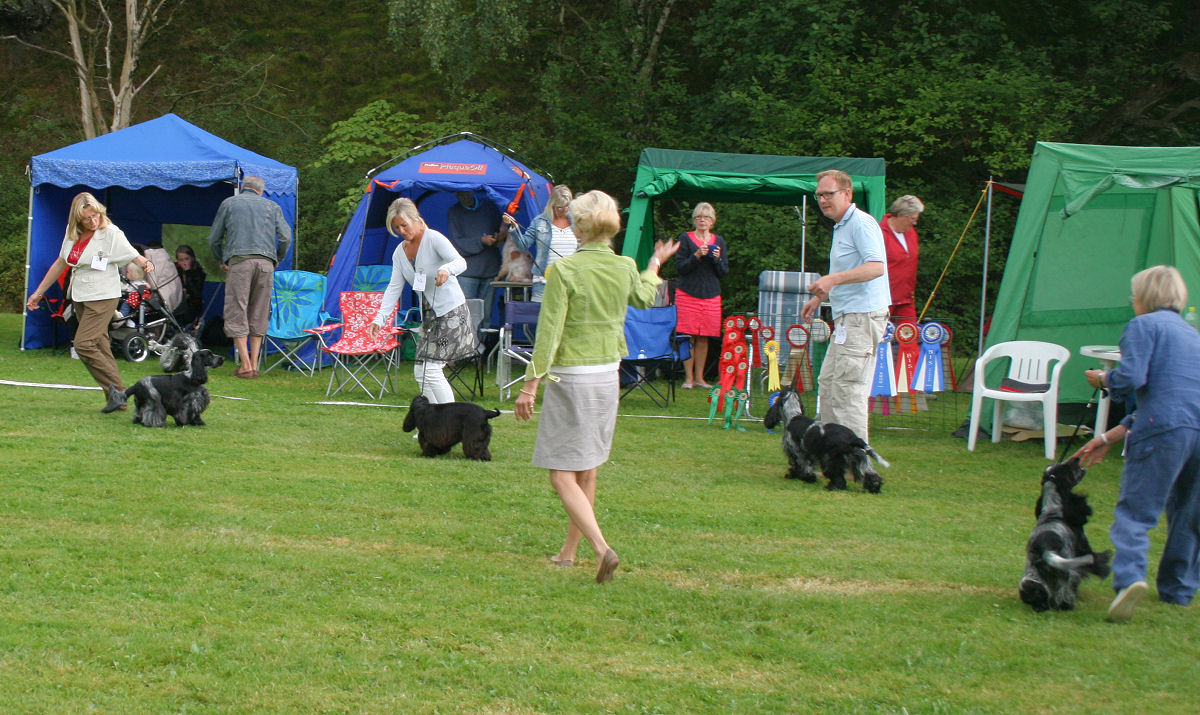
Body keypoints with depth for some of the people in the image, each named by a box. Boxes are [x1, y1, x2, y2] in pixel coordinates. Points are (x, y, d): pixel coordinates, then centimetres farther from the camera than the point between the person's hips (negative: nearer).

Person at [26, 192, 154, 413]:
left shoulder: (111, 233, -12)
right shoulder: (72, 233, 6)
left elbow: (134, 256, -14)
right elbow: (61, 263, 16)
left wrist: (145, 263, -39)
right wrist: (38, 292, 20)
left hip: (103, 296, -7)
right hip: (80, 296, 7)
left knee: (84, 344, -17)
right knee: (100, 346, 7)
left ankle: (116, 391, -10)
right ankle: (118, 399, 10)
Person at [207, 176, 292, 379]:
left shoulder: (229, 203, 15)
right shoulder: (272, 206, 17)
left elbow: (214, 238, 15)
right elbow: (285, 237, 10)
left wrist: (221, 261, 30)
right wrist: (277, 261, 25)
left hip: (239, 261, -2)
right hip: (265, 262, 2)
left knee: (236, 312, -2)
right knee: (259, 315, 8)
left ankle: (245, 365, -10)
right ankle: (254, 364, 5)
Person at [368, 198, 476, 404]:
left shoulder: (433, 238, -11)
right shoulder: (400, 252, 9)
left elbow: (460, 262, -24)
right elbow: (394, 288, 4)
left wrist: (446, 269, -47)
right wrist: (379, 319, -9)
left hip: (452, 312, -8)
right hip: (429, 316, 8)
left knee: (431, 368, -16)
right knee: (420, 371, 4)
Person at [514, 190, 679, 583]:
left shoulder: (564, 270, -16)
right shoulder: (626, 268, 1)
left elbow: (549, 333, -17)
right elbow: (644, 298, 25)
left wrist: (531, 384, -12)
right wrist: (656, 264, 45)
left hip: (570, 377, -6)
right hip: (608, 374, 6)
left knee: (563, 477, -5)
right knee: (586, 472, 18)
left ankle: (602, 548, -23)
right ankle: (569, 551, 28)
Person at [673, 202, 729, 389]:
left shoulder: (719, 241, 12)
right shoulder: (685, 238, 3)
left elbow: (724, 271, 10)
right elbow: (679, 266, -4)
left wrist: (717, 259, -9)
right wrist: (697, 256, -17)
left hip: (711, 295, 3)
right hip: (688, 293, -3)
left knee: (704, 338, 3)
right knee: (689, 337, -6)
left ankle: (699, 377, 10)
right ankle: (688, 377, -1)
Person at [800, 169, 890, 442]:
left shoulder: (861, 223, -13)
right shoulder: (841, 227, 20)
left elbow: (876, 267, -27)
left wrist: (833, 279, -35)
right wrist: (820, 298, 26)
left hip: (862, 317, -11)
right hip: (847, 317, 11)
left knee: (848, 387, -12)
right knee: (827, 384, 13)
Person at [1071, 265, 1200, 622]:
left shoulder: (1144, 325, 6)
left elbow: (1131, 378, -10)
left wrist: (1103, 378, 13)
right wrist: (1110, 437, 31)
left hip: (1165, 431, -7)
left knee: (1134, 511, -7)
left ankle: (1129, 576, -26)